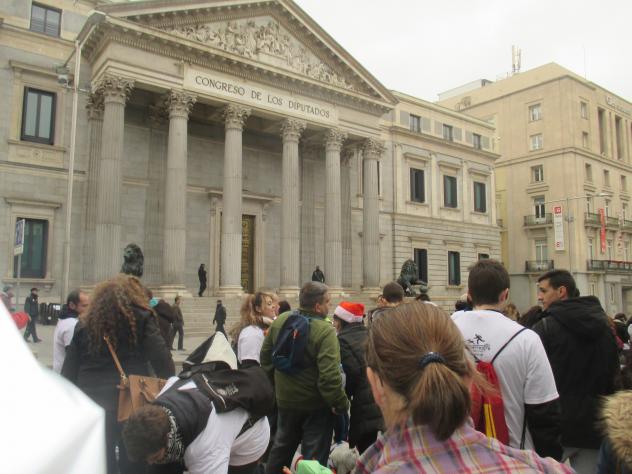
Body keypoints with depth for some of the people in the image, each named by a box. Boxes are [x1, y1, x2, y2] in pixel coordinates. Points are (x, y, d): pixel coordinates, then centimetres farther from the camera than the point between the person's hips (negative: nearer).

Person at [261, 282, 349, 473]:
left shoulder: (280, 321, -6)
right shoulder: (325, 331, -26)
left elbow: (265, 355, 5)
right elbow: (329, 376, -30)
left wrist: (274, 383, 18)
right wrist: (341, 404, -16)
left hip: (285, 399, 6)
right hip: (316, 404, -6)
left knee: (281, 447, 25)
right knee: (314, 457, 10)